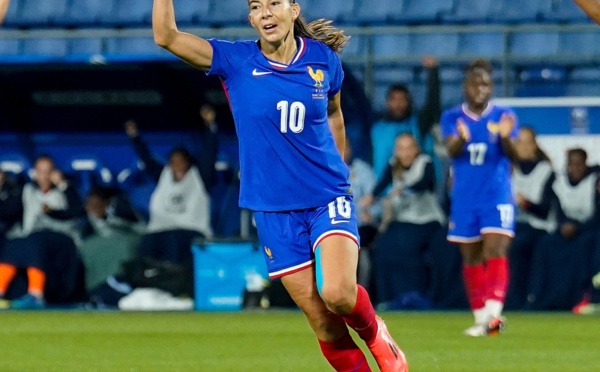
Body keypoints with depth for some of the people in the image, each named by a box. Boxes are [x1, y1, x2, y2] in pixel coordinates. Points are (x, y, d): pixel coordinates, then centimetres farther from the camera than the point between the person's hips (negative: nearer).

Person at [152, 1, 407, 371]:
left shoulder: (323, 59, -1)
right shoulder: (236, 61, -6)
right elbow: (166, 35, -15)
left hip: (328, 197, 0)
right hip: (274, 210, 0)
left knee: (337, 292, -23)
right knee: (323, 322, -1)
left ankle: (374, 332, 9)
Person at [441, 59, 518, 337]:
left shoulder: (504, 116, 1)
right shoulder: (452, 118, 3)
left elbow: (511, 153, -12)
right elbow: (451, 150, -14)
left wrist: (505, 137, -34)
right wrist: (461, 139, -37)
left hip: (497, 196, -2)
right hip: (464, 198, 2)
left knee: (495, 251, -17)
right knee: (471, 258, 6)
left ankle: (494, 311, -27)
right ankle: (480, 317, 14)